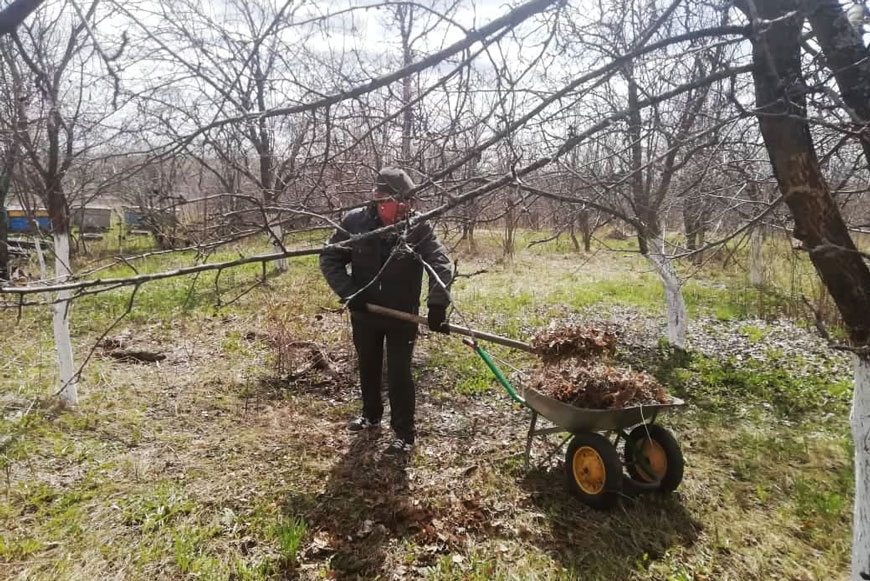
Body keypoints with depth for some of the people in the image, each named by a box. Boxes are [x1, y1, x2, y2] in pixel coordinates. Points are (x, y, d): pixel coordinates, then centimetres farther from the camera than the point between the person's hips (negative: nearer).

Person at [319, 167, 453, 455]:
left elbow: (442, 266, -17)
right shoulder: (354, 221, -10)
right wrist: (348, 292, -15)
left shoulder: (419, 227, -14)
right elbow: (330, 259, -3)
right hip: (364, 313, 3)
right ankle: (371, 414, 43)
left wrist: (437, 305, -30)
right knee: (368, 368, 20)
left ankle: (404, 433, 16)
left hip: (402, 315, -3)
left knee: (399, 374, 1)